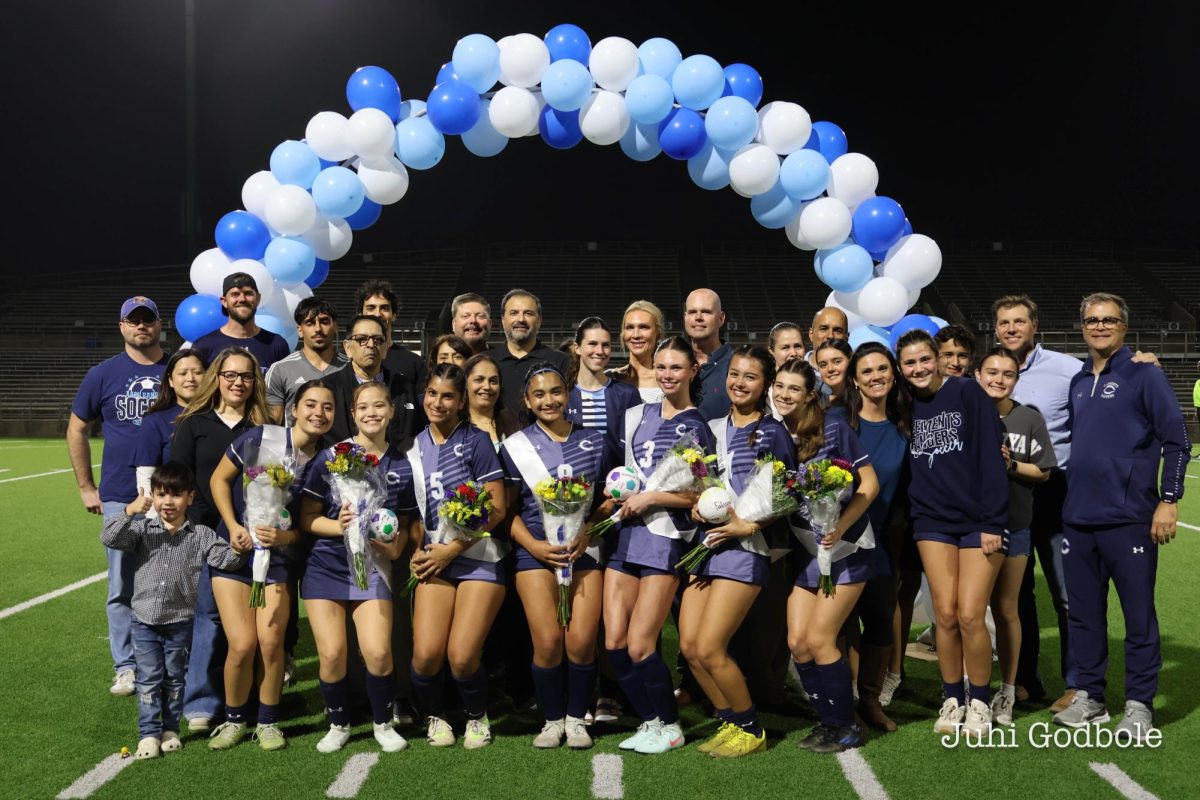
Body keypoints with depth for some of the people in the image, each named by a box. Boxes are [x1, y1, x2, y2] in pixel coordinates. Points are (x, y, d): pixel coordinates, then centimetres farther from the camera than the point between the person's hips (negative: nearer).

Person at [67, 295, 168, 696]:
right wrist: (86, 487, 8)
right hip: (120, 497, 0)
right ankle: (126, 666, 15)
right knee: (122, 586, 5)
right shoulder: (103, 374, 4)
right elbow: (76, 429, 12)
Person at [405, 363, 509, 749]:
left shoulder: (476, 441, -2)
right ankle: (434, 717, 16)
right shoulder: (414, 448, 11)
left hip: (479, 556, -3)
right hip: (435, 559, 3)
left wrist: (452, 549, -10)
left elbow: (497, 508, -7)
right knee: (426, 653, -14)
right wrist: (418, 551, 2)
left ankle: (477, 716, 17)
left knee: (462, 656, -14)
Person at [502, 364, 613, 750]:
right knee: (548, 642, -10)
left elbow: (608, 499, 12)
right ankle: (552, 720, 11)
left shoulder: (593, 441, 9)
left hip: (585, 549, 1)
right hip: (536, 551, -1)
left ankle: (576, 719, 13)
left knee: (581, 641, -9)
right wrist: (534, 545, -10)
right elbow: (508, 508, 5)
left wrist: (587, 533, -6)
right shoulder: (515, 446, 5)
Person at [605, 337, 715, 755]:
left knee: (639, 645, -8)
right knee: (614, 642, 0)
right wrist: (622, 497, 5)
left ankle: (670, 727, 12)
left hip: (668, 539, -5)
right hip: (627, 533, 5)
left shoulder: (698, 426, -1)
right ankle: (650, 720, 17)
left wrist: (652, 499, -11)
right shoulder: (635, 417, 14)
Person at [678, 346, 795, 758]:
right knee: (689, 646, 0)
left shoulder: (772, 433, -1)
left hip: (745, 547, -6)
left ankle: (750, 730, 9)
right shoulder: (712, 429, 15)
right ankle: (731, 722, 19)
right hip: (705, 542, 6)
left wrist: (749, 525, -15)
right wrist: (696, 504, 2)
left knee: (709, 649, -11)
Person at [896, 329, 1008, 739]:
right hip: (933, 521, 3)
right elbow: (904, 466, 12)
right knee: (945, 616, -1)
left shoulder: (968, 393, -6)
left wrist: (993, 522, -12)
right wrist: (910, 515, 2)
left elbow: (991, 458, -9)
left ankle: (980, 702, 10)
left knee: (970, 616, -8)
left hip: (978, 520, -3)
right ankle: (952, 700, 16)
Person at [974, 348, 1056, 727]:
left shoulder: (1029, 419, -1)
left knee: (1005, 609, 7)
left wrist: (1011, 465, -15)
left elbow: (1043, 472, 1)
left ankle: (1007, 691, 18)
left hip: (1013, 525, 0)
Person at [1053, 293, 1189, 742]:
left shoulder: (1144, 375, -4)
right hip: (1078, 519, 6)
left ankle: (1139, 705, 12)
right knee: (1084, 613, 11)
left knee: (1138, 615, 2)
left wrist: (1168, 501, -12)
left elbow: (1176, 441, -6)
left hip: (1129, 519, -6)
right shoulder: (1078, 382, 13)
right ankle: (1089, 697, 22)